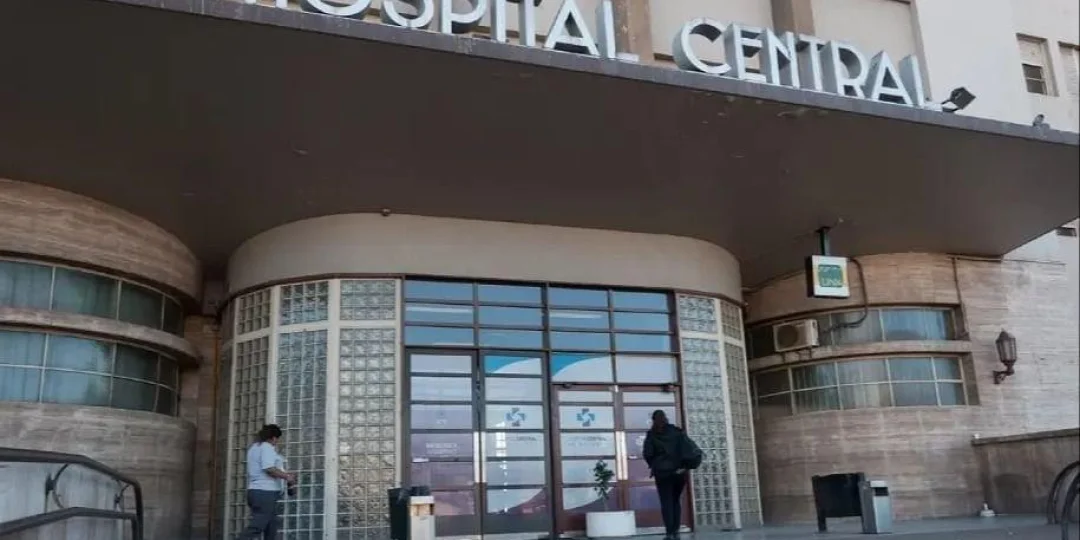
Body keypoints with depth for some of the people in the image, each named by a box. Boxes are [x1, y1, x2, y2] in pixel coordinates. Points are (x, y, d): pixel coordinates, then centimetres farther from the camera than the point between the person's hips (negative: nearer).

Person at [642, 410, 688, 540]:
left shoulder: (652, 434, 0)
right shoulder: (677, 431, 6)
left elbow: (647, 453, -7)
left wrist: (653, 464, 11)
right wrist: (683, 463, 8)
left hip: (662, 472, -2)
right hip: (679, 471, 3)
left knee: (666, 502, -1)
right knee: (676, 501, 13)